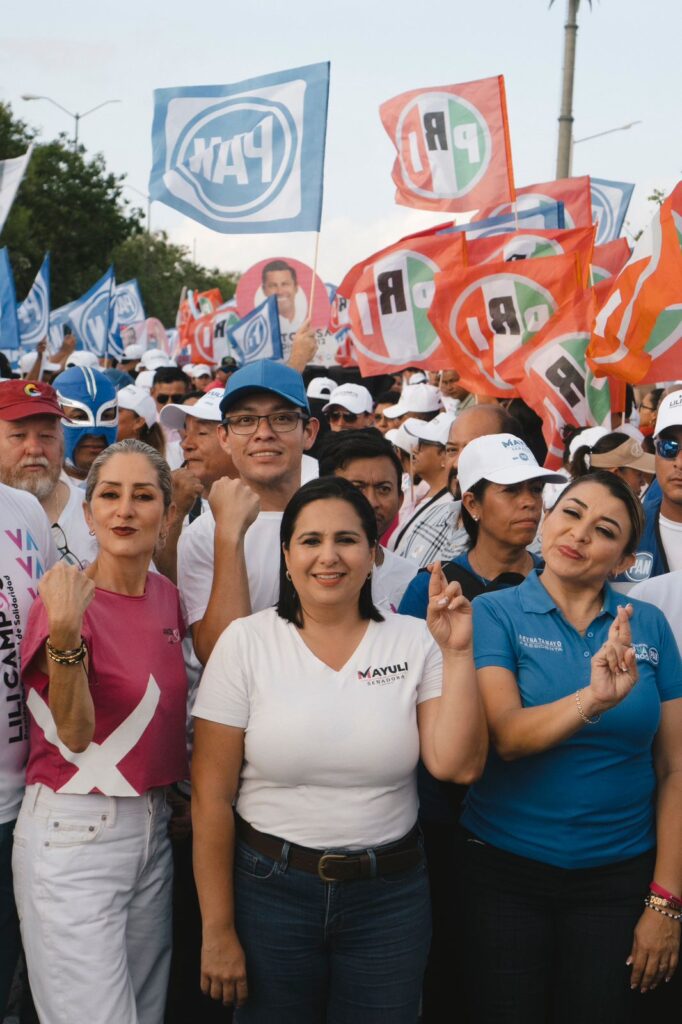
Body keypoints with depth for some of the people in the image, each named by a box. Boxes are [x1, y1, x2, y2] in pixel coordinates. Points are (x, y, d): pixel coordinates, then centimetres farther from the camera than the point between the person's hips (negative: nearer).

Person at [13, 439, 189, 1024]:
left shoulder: (167, 597, 6)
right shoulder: (66, 601, -14)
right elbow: (76, 734, -21)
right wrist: (65, 636, -35)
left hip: (152, 828, 7)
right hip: (74, 836, -6)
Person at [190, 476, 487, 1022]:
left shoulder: (414, 641, -2)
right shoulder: (246, 642, -7)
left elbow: (458, 765, -11)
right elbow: (212, 797, -6)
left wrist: (457, 654, -16)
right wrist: (218, 930, -6)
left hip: (391, 896, 1)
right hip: (270, 889, -1)